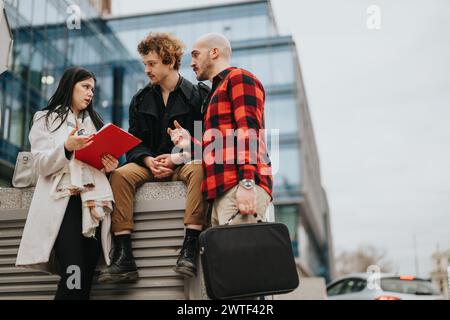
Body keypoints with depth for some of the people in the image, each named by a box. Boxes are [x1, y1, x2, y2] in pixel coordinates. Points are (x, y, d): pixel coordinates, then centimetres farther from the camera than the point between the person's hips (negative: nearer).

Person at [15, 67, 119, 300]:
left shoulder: (95, 121, 26)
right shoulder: (46, 119, 14)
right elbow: (41, 165, 2)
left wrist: (110, 166, -1)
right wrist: (66, 147, -16)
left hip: (93, 201, 4)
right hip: (63, 201, -4)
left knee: (86, 278, -6)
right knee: (74, 278, -20)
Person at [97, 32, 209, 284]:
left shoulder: (198, 95, 2)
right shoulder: (141, 100, 14)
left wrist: (177, 158, -18)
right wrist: (148, 160, -13)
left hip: (184, 163, -3)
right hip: (151, 165, 3)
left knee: (199, 169, -37)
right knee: (121, 174, -27)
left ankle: (190, 246, -40)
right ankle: (123, 255, -32)